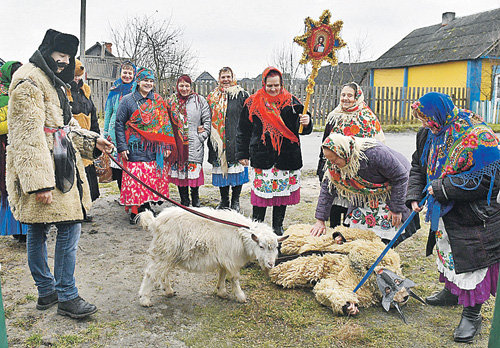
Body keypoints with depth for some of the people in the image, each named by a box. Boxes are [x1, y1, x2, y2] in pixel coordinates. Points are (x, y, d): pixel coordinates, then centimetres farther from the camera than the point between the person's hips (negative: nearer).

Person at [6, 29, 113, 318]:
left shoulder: (51, 82, 20)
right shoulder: (29, 82, -12)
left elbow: (66, 125, 26)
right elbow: (28, 135, -20)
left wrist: (92, 142, 10)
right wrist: (39, 182, -25)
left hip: (59, 162, 10)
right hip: (40, 167, -10)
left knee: (38, 229, 15)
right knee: (70, 226, -8)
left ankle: (47, 291, 24)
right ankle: (67, 297, 3)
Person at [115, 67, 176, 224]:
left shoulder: (158, 101, 12)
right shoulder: (127, 100, 2)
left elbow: (165, 124, 15)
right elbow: (119, 125, 1)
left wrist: (167, 146, 8)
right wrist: (122, 147, -7)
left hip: (154, 149, 3)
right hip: (135, 149, -3)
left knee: (153, 180, 4)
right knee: (135, 180, -5)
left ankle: (146, 208, 19)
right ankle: (135, 212, 7)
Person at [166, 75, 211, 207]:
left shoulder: (199, 100, 3)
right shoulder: (171, 101, 12)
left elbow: (207, 121, 2)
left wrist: (201, 137, -4)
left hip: (194, 146, -3)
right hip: (177, 145, 3)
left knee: (194, 172, -1)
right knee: (179, 173, 7)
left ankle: (195, 201, 16)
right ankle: (184, 202, 18)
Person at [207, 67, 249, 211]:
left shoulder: (241, 95, 2)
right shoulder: (213, 96, 14)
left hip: (236, 140, -3)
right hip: (218, 140, 4)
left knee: (237, 169, 0)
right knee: (221, 169, 8)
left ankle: (235, 201, 13)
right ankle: (224, 200, 21)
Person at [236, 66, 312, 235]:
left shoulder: (291, 102, 5)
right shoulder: (253, 103, 3)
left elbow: (302, 129, 6)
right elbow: (243, 130, 8)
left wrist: (305, 122, -17)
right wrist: (242, 153, 6)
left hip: (286, 157, 2)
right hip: (261, 156, -1)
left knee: (283, 191, 10)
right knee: (260, 192, 2)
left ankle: (278, 228, 25)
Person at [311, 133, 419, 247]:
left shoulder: (374, 153, -38)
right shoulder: (333, 164, -20)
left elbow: (400, 177, -28)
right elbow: (327, 188, -12)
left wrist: (397, 209, -24)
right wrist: (320, 221, -17)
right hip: (367, 193, 6)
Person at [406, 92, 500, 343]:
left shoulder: (478, 136, -24)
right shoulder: (429, 134, 0)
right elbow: (418, 167, 11)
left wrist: (441, 188, -24)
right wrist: (414, 195, -3)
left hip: (473, 215, -8)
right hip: (444, 211, 8)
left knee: (471, 260, -1)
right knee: (446, 252, 23)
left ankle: (472, 314, 14)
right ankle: (451, 291, 46)